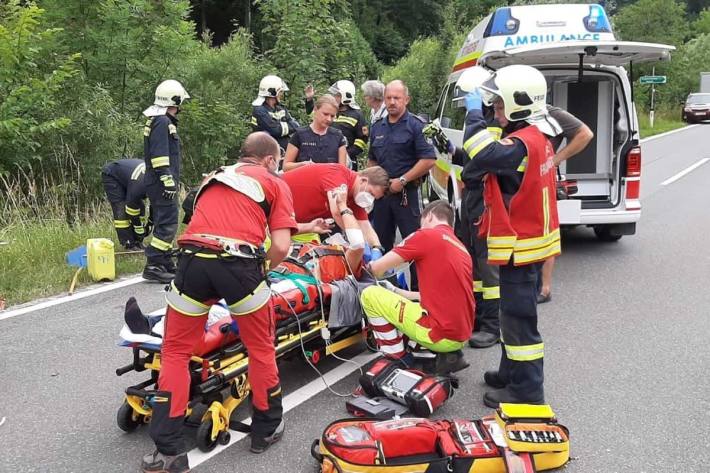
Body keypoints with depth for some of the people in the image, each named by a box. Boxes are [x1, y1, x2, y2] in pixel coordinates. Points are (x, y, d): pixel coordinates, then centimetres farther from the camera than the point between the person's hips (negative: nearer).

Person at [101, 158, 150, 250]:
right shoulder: (138, 185, -41)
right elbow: (131, 212, -29)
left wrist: (149, 223, 0)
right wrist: (140, 232, -20)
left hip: (125, 175, 8)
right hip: (111, 176, -8)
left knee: (140, 207, -1)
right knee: (121, 210, -18)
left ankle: (138, 242, 3)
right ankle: (128, 244, -13)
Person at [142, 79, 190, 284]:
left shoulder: (159, 121, 20)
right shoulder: (162, 122, -13)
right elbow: (159, 155, -20)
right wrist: (168, 180, -22)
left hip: (158, 183, 11)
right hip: (162, 183, -11)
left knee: (163, 223, 15)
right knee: (167, 224, -10)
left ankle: (167, 264, 23)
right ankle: (153, 266, -9)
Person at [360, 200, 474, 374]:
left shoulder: (426, 235, -5)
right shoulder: (462, 248, 16)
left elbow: (377, 268, -2)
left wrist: (368, 266, 23)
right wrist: (397, 292, 33)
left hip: (441, 334, -8)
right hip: (461, 335, 8)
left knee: (370, 295, 3)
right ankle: (449, 354, 12)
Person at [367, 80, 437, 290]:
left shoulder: (415, 125, -7)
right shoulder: (377, 127, 13)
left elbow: (429, 160, -15)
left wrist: (402, 180, -15)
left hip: (407, 192, -7)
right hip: (382, 192, 7)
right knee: (381, 243, 14)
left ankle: (418, 290, 1)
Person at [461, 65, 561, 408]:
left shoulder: (523, 144, -24)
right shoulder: (537, 137, 11)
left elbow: (483, 157, -36)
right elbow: (497, 156, 11)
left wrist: (474, 114, -24)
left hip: (520, 247, -11)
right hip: (527, 240, 11)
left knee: (519, 317, -1)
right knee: (514, 312, 21)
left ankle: (526, 390, 11)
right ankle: (511, 373, 36)